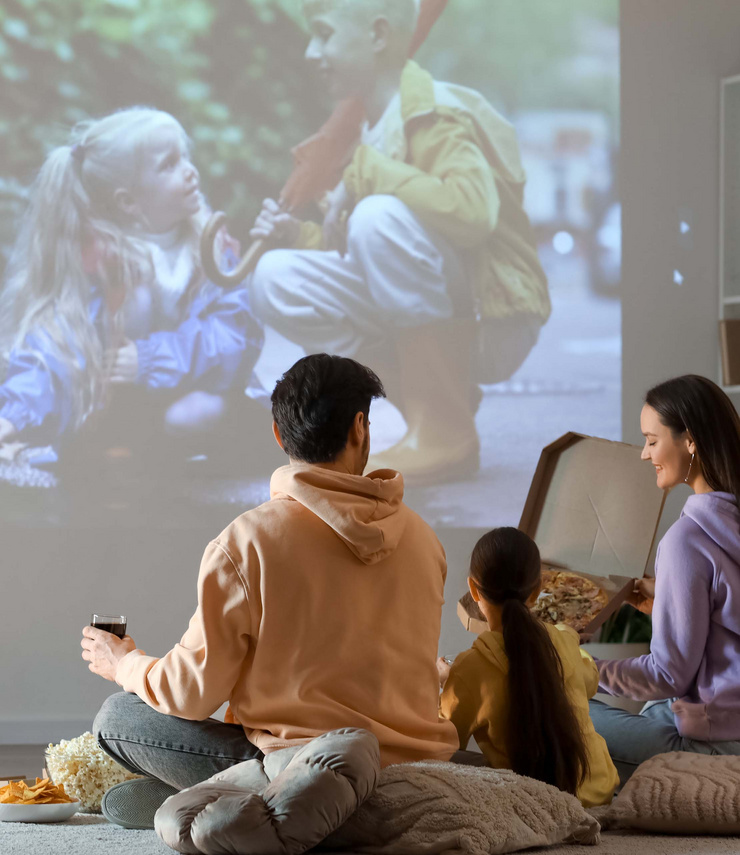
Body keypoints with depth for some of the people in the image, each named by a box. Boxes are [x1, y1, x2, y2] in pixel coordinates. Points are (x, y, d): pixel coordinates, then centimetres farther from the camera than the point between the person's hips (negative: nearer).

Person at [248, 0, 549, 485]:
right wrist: (297, 236, -1)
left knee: (380, 216, -32)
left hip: (491, 323, -8)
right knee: (277, 279, -5)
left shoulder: (435, 116, -16)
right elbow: (352, 249, 19)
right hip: (415, 318, 8)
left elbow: (473, 211, -37)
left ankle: (445, 432, -22)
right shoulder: (364, 126, 11)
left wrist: (364, 172, -28)